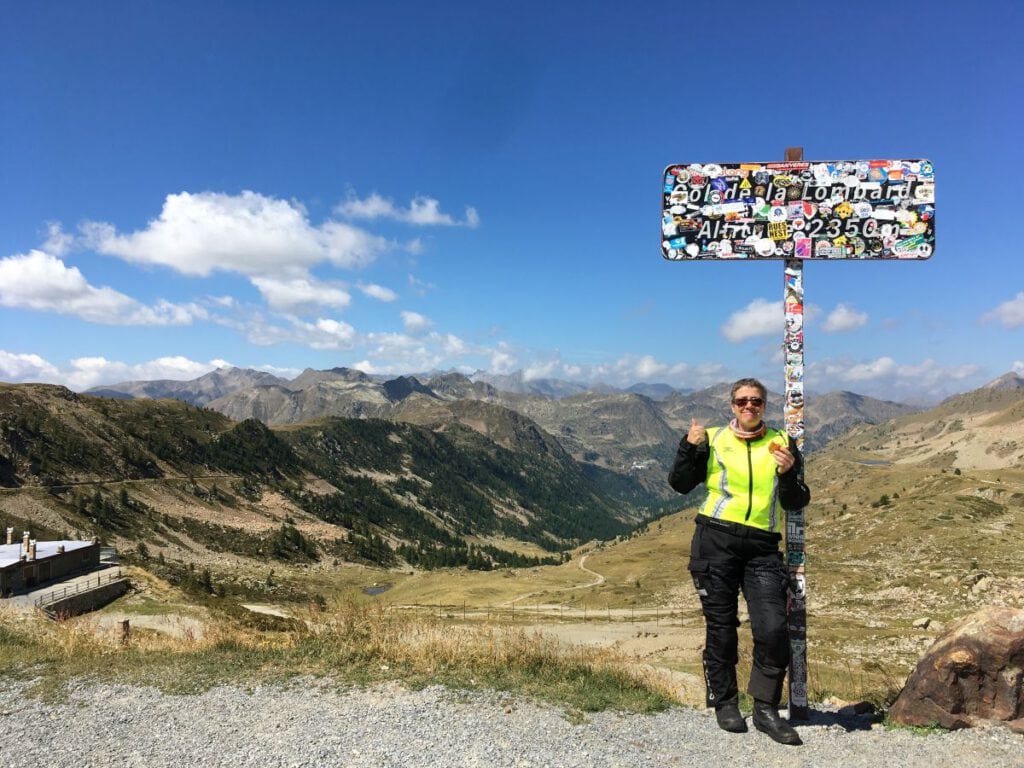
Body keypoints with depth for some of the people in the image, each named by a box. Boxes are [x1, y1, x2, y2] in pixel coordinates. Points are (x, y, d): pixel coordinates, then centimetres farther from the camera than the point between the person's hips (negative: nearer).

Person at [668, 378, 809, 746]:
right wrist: (689, 447, -9)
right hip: (715, 540, -1)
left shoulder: (782, 442, 10)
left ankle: (766, 708, 11)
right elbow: (680, 484, 6)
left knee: (773, 629, -7)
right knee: (721, 627, 6)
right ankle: (725, 703, 23)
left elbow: (797, 503, 8)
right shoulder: (712, 438, 7)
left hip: (762, 548, 1)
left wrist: (788, 474, -13)